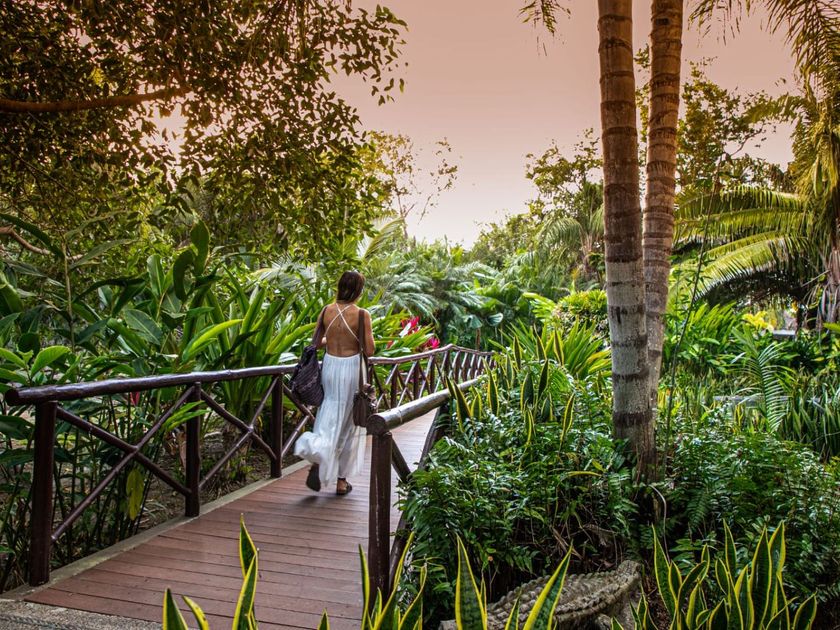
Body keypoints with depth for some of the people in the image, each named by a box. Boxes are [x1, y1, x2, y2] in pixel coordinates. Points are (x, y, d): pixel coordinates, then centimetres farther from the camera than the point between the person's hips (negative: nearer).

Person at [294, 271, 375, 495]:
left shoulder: (326, 311, -2)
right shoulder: (361, 315, -13)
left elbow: (316, 343, 5)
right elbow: (369, 350, -12)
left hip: (329, 366, 3)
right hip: (351, 369, -3)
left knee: (331, 416, 14)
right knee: (349, 423, 11)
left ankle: (318, 457, -16)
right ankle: (341, 480, 20)